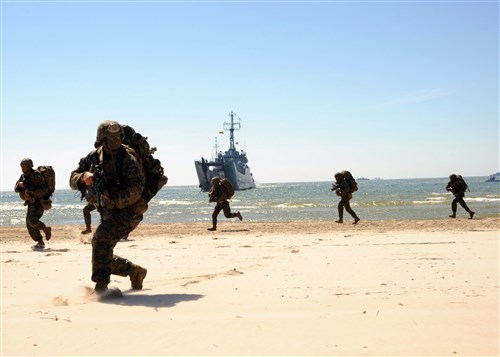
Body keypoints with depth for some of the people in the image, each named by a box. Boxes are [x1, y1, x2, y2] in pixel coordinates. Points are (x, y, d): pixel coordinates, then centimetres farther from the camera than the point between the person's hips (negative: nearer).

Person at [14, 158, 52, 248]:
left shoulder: (35, 175, -19)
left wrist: (31, 193, -31)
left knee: (32, 221, -22)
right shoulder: (23, 176, 8)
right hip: (32, 203, 9)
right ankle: (40, 242, 9)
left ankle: (46, 229, 3)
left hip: (39, 203, -8)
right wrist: (19, 184, -16)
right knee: (29, 224, 2)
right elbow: (16, 189, 6)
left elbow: (43, 190, -24)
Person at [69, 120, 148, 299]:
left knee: (101, 238, -29)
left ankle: (101, 285, -26)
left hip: (127, 211, -7)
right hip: (108, 214, 7)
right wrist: (84, 176, -16)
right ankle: (135, 272, 30)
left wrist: (114, 201, -32)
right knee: (103, 256, 9)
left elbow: (135, 189, -23)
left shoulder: (127, 158, -13)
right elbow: (73, 180, 6)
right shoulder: (94, 156, 5)